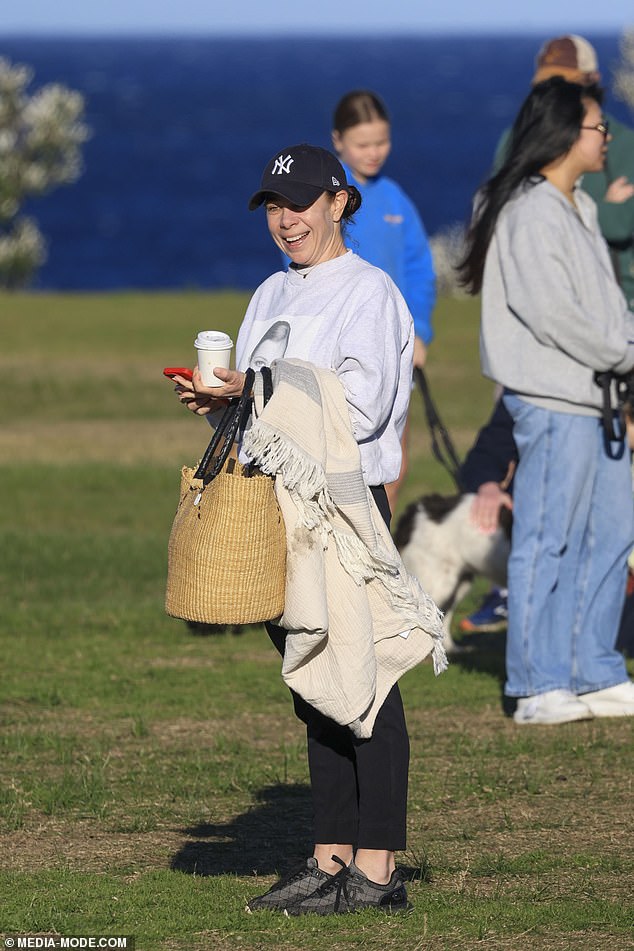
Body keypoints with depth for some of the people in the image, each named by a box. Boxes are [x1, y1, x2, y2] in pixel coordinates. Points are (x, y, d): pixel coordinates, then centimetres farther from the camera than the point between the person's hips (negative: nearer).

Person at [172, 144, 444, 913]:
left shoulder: (368, 292, -7)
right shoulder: (274, 295, 17)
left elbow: (362, 406, -18)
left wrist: (253, 388, -17)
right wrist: (215, 399, -1)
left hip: (346, 503, -8)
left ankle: (377, 870, -6)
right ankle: (332, 858, 13)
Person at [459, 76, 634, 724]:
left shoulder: (576, 209, 18)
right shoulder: (530, 213, -14)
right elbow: (550, 312, -20)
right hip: (550, 398, -10)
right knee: (547, 542, -5)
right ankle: (539, 688, -1)